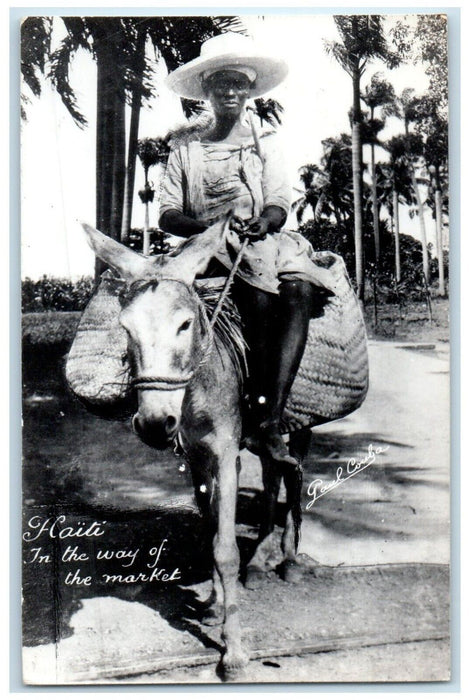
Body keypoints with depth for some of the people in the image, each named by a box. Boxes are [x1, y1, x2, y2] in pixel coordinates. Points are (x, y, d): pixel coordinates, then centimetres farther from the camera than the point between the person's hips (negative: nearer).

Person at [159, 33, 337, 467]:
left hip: (266, 242, 2)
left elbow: (279, 203, 4)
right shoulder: (186, 147, 13)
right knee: (259, 297, -33)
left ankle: (269, 424, -38)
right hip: (208, 249, -1)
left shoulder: (266, 142, 16)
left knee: (300, 293, -31)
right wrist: (204, 226, -17)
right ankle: (262, 422, -30)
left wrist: (265, 221, -21)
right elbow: (167, 215, 5)